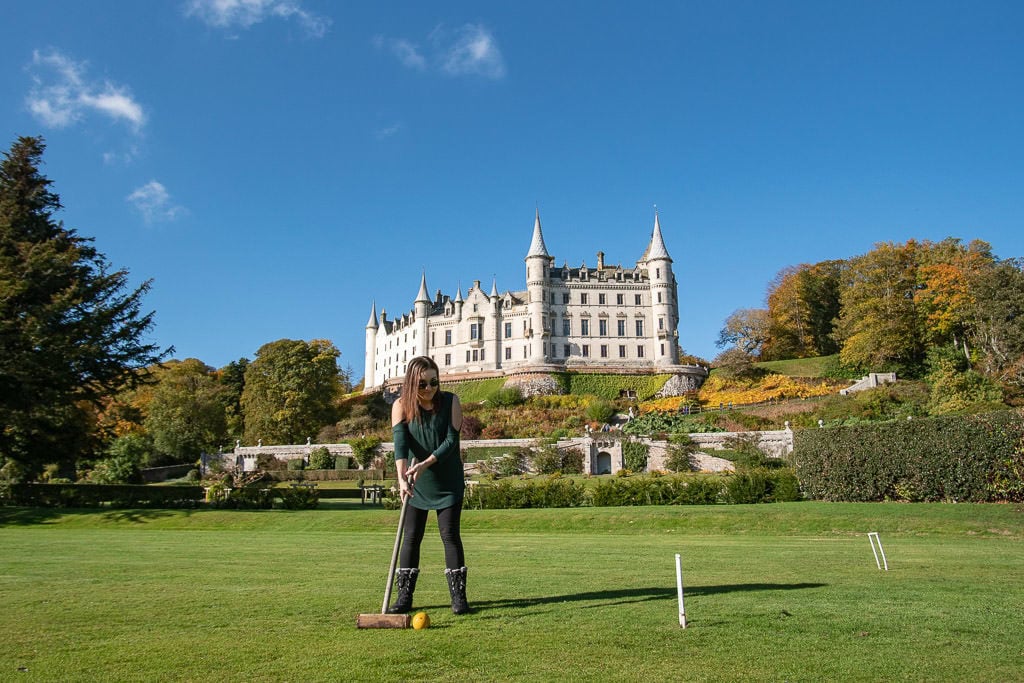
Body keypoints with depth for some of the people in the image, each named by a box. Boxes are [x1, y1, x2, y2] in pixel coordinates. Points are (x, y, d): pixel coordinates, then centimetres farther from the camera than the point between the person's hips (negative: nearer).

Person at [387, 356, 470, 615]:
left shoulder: (450, 401, -9)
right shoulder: (401, 406, -9)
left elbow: (451, 440, -14)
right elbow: (400, 443, -22)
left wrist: (425, 464, -27)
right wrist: (402, 477, -37)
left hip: (448, 482, -1)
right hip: (415, 484, 1)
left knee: (450, 535, -2)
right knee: (411, 537, 4)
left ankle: (458, 596, 6)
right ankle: (405, 596, 13)